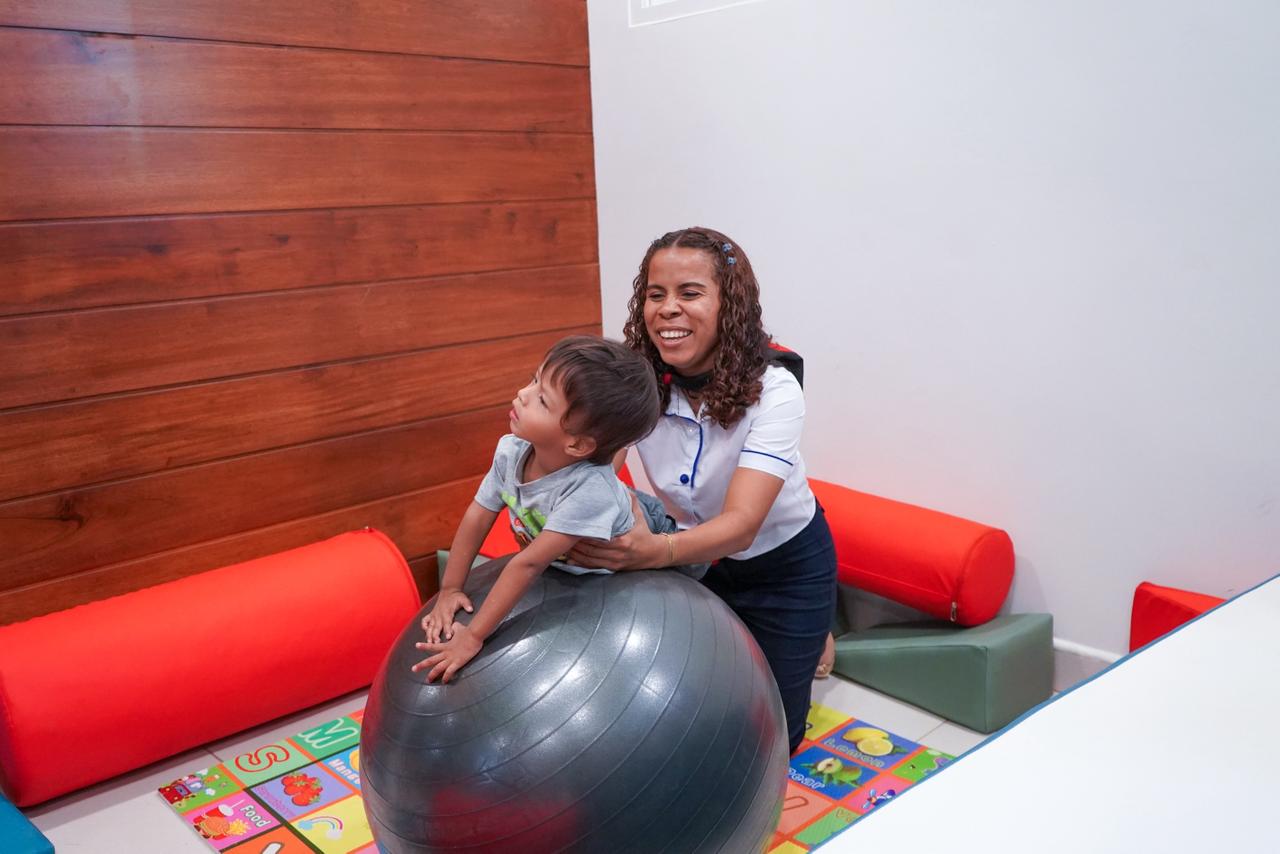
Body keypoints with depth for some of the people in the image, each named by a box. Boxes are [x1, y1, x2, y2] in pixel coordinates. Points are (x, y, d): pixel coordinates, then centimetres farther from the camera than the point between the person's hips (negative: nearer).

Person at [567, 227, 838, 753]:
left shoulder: (773, 392, -31)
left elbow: (741, 524, -40)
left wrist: (657, 551, -59)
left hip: (784, 565, -3)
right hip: (695, 557, 4)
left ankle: (811, 644, 32)